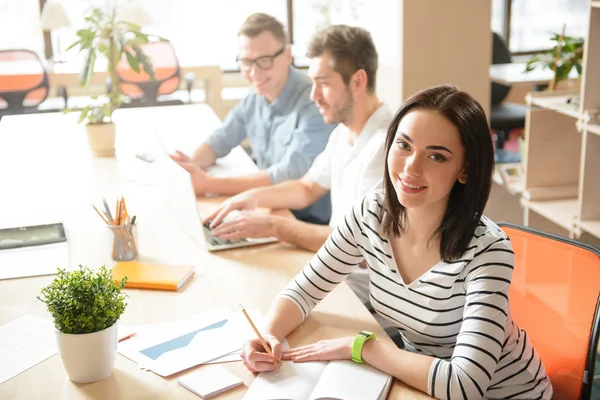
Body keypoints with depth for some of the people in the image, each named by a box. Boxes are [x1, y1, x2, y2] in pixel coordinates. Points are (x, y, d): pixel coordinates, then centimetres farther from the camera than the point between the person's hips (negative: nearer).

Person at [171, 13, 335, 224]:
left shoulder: (314, 102, -22)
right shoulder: (255, 96, 2)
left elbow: (291, 174, -27)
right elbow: (221, 139, 12)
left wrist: (210, 184, -28)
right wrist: (191, 165, -11)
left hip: (312, 222, -7)